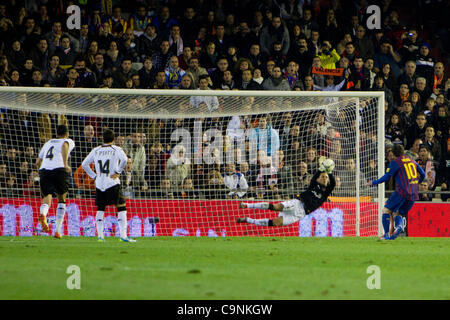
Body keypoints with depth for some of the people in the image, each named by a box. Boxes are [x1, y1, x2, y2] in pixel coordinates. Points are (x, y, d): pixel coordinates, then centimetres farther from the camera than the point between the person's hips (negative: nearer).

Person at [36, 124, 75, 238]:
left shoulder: (48, 143, 31)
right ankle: (58, 231, 12)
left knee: (47, 199, -4)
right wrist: (65, 164, -20)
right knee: (61, 200, 16)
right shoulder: (69, 141, 16)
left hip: (44, 170, 3)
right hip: (59, 169, -3)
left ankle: (43, 214, -42)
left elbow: (38, 163, 31)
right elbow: (64, 146, -11)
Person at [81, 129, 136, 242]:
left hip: (99, 183, 4)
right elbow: (124, 159, -20)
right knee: (121, 208, 0)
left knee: (100, 209, 14)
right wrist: (118, 172, -11)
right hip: (112, 183, -4)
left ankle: (100, 235, 6)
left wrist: (94, 176, 13)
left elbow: (84, 164, 10)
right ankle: (123, 235, -11)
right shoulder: (116, 149, -1)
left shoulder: (96, 150, 10)